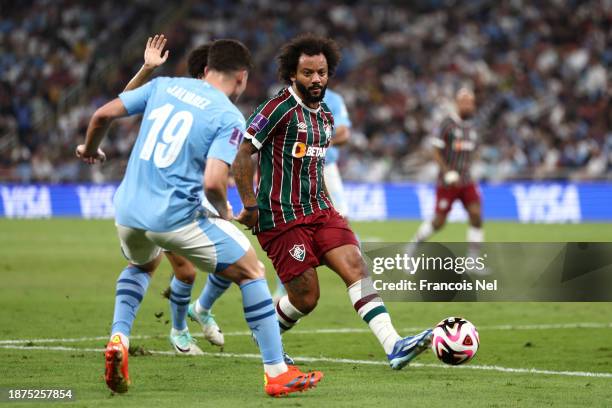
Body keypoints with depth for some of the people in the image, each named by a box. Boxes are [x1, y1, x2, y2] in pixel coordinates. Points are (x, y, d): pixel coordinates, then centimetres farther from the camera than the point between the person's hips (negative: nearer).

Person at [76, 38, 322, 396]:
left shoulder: (164, 85, 9)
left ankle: (119, 338, 14)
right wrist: (224, 211, 3)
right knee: (251, 272, 11)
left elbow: (104, 115, 9)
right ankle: (277, 373, 9)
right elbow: (213, 182, -19)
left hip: (127, 209, 6)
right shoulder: (230, 118, -7)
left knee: (142, 265, 38)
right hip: (177, 216, -6)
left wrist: (90, 149, 30)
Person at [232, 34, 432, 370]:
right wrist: (250, 206, -14)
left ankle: (393, 346, -26)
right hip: (281, 217, -7)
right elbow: (241, 153, -12)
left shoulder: (326, 117, 15)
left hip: (319, 210, 7)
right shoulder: (281, 108, -11)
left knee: (355, 266, -14)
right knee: (306, 297, -6)